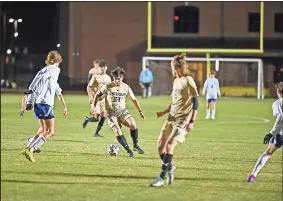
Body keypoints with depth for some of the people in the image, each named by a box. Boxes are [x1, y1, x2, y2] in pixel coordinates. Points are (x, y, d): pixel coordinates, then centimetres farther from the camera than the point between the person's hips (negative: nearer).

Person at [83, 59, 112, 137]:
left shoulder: (108, 78, 10)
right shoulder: (95, 76, -5)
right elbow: (89, 87, -7)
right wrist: (91, 97, -18)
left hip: (103, 100, 5)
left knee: (103, 117, -2)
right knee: (97, 118, -14)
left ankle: (96, 133, 10)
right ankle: (86, 119, 16)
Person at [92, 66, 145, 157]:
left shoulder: (126, 87, 0)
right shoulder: (108, 87, -8)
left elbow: (134, 99, 10)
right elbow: (97, 95, 0)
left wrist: (140, 111, 7)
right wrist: (94, 107, -9)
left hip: (122, 111, 2)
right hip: (111, 113, -2)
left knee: (133, 124, -22)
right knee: (117, 131, -19)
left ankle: (135, 145, -6)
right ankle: (128, 150, -8)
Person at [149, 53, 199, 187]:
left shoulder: (188, 81, -10)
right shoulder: (176, 81, 15)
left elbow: (195, 102, -13)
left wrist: (192, 121, -17)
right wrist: (164, 112, 15)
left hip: (183, 120, -8)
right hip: (172, 118, 8)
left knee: (169, 146, -18)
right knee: (160, 145, 3)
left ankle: (162, 178, -16)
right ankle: (170, 168, 26)